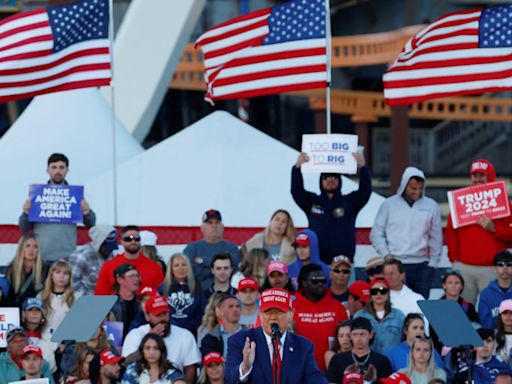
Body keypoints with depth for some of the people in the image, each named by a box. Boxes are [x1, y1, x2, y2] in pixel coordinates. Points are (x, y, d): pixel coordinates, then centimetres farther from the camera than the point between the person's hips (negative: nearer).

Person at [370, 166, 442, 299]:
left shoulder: (431, 206, 7)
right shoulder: (389, 204, 5)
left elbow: (436, 238, 11)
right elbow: (376, 233, 6)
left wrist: (433, 263, 4)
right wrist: (385, 255, -6)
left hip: (422, 265, 1)